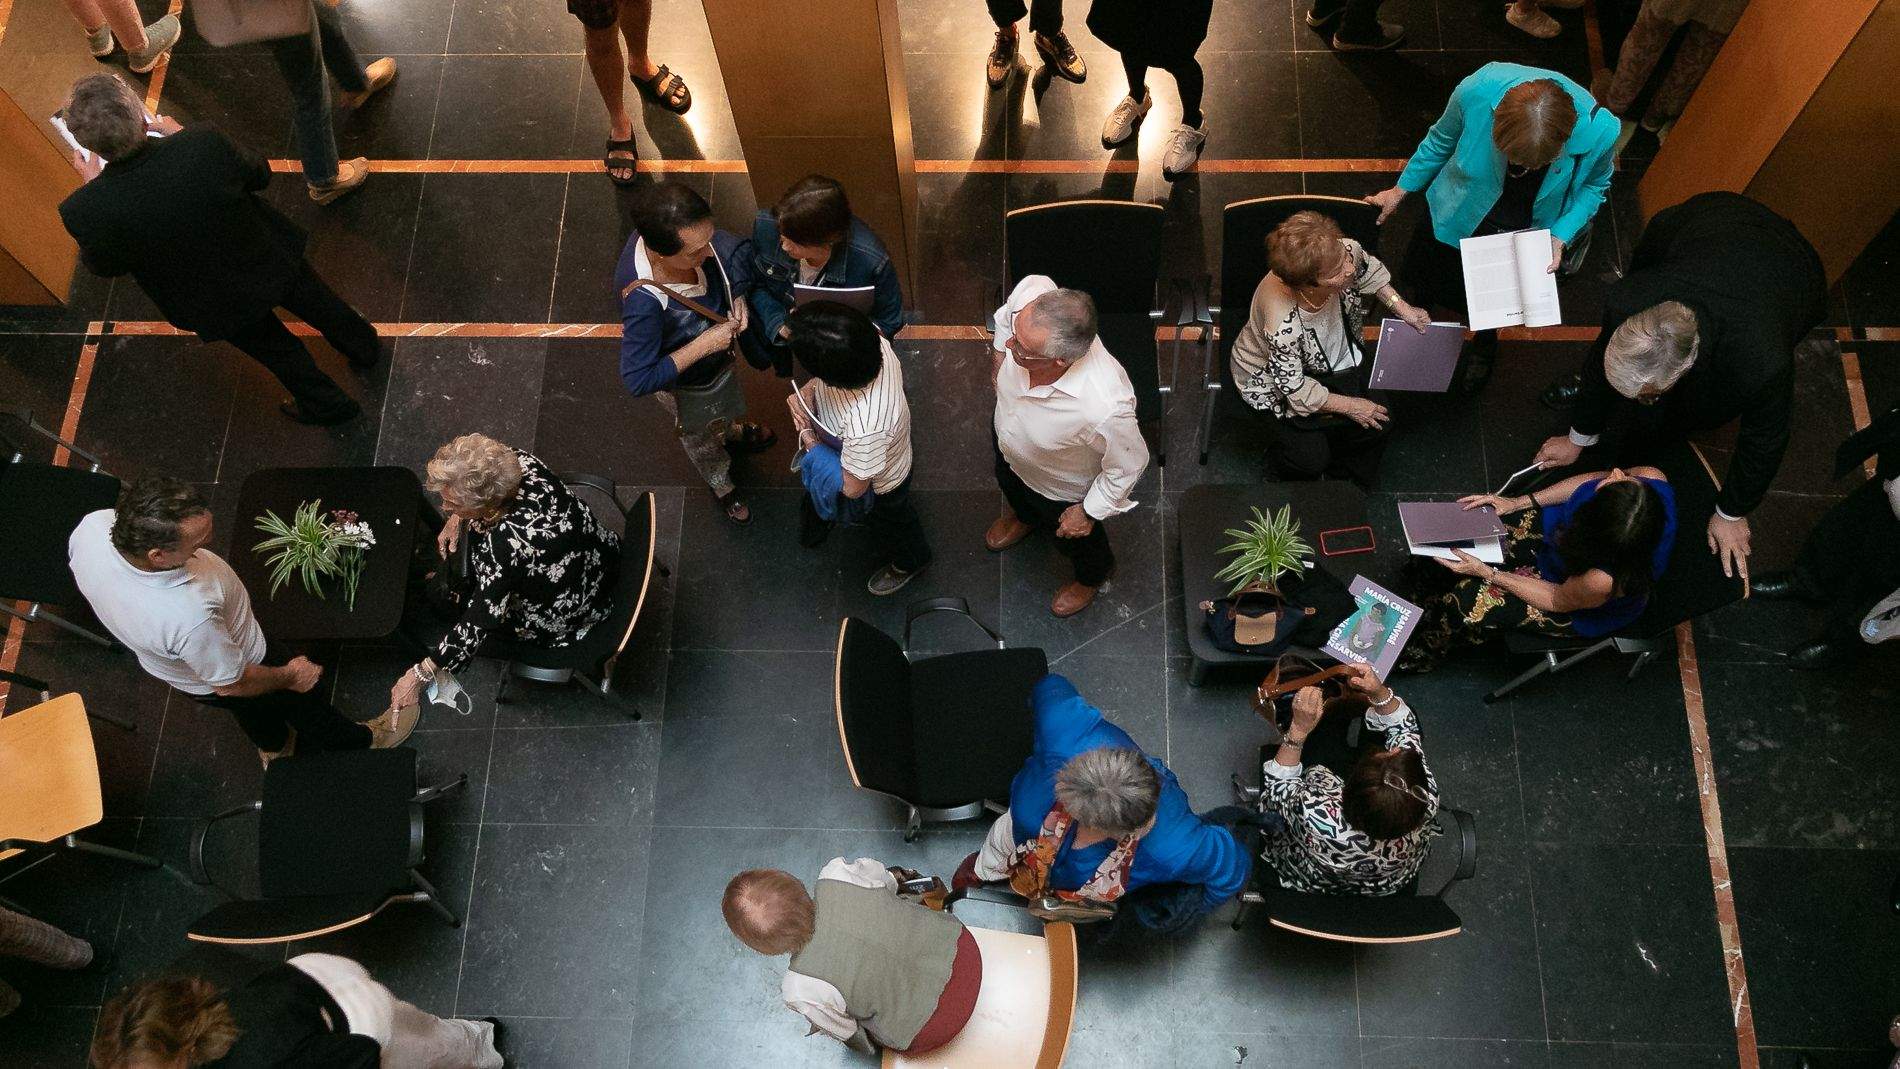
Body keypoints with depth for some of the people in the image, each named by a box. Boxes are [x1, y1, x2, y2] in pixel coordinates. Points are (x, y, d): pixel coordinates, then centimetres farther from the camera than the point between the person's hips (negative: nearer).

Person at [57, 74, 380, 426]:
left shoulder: (85, 212, -34)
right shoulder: (204, 146, -35)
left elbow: (105, 266, -10)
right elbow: (259, 176, -12)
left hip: (221, 302, 0)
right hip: (274, 261, 0)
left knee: (272, 345, 29)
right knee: (318, 304, 32)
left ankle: (328, 404, 50)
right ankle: (364, 346, 58)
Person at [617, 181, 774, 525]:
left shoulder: (678, 234, -31)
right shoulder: (644, 302, -49)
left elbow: (734, 248, -8)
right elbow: (637, 381, -38)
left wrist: (738, 296, -25)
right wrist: (703, 345, -38)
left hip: (719, 352, 5)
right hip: (687, 384, -5)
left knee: (726, 408, 39)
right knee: (703, 439, 30)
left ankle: (732, 432, 74)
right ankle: (722, 486, 62)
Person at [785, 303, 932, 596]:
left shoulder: (865, 427, -50)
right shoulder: (872, 337, -33)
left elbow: (853, 487, -29)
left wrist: (807, 437, -19)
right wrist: (808, 393, -24)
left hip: (878, 488, -5)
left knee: (888, 523, 29)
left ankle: (908, 561, 60)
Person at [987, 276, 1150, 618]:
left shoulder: (1104, 408, -50)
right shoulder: (1031, 294, -39)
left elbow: (1129, 465, -28)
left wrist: (1089, 513, -14)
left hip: (1064, 490, -4)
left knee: (1074, 538, 30)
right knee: (1010, 487, 39)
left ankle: (1092, 575, 66)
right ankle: (1024, 517, 76)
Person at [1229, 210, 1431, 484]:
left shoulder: (1346, 251, -30)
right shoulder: (1281, 325, -44)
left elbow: (1369, 270, 0)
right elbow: (1296, 389, -26)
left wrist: (1402, 308, -3)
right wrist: (1349, 406, -16)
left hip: (1335, 356, 6)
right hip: (1272, 377, -6)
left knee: (1376, 425, -4)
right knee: (1310, 456, -14)